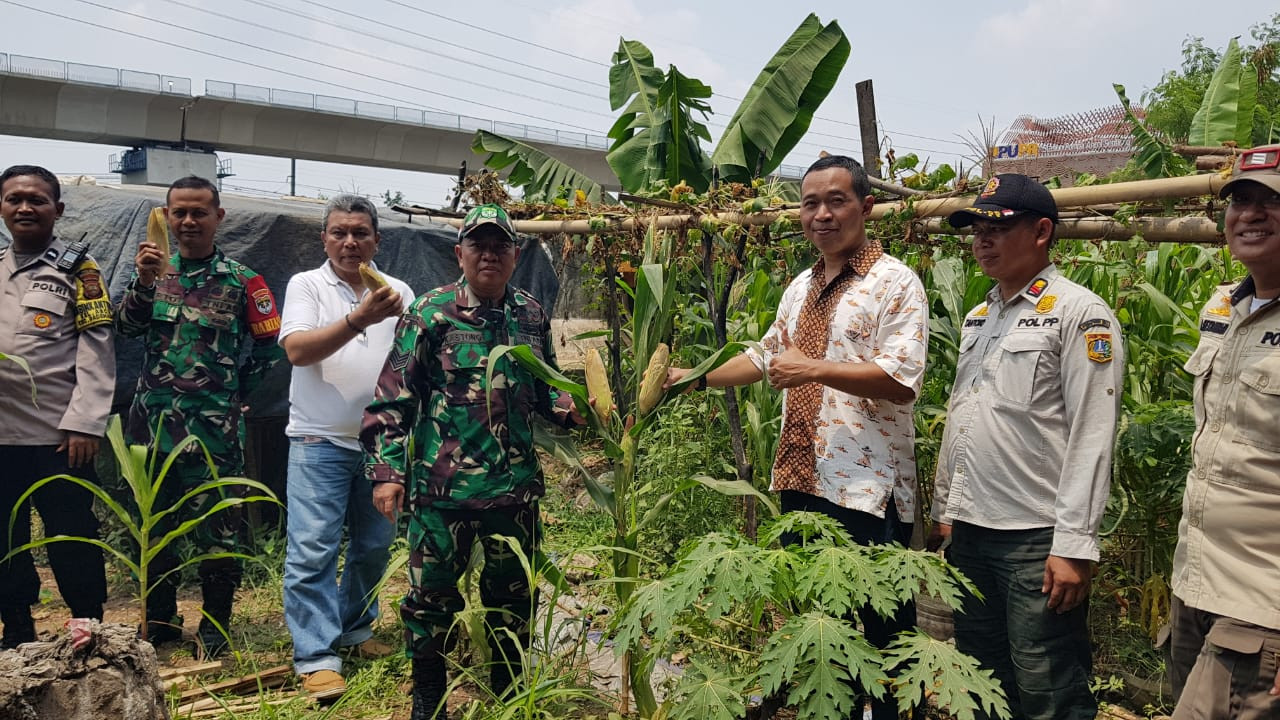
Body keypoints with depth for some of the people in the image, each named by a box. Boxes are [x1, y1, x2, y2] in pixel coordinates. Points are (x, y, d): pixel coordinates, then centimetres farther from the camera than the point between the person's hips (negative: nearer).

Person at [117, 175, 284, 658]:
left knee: (216, 528, 3)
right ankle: (159, 619, 30)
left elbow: (268, 347, 1)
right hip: (152, 421, 4)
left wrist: (229, 393, 5)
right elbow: (126, 328, -4)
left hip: (213, 427, -4)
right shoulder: (155, 269, 9)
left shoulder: (242, 281, -3)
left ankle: (216, 626, 17)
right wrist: (144, 282, -20)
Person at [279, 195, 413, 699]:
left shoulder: (399, 293, 8)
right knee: (313, 549, -7)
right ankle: (316, 656, 0)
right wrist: (358, 320, -26)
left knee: (374, 545, 13)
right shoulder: (306, 285, 0)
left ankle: (356, 629, 31)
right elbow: (297, 350, -16)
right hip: (320, 441, -4)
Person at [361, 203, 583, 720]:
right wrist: (386, 471, -12)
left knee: (514, 594, 15)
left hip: (515, 484, 4)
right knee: (432, 591, 7)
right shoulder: (429, 314, -6)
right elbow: (392, 399, -6)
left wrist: (572, 408, -4)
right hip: (442, 484, -4)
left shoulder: (532, 317, 6)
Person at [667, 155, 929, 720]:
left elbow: (902, 380, -18)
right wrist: (696, 376, 25)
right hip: (801, 480, 8)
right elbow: (766, 357, 30)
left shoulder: (894, 283, -8)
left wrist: (815, 368, -22)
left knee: (879, 629, 1)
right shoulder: (801, 287, 17)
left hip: (867, 488, -7)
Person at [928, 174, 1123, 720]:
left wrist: (1074, 544, -17)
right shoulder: (978, 318, 15)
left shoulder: (1080, 315, -8)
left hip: (1038, 537, -7)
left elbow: (1091, 438, -14)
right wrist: (944, 511, 17)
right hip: (969, 532, 7)